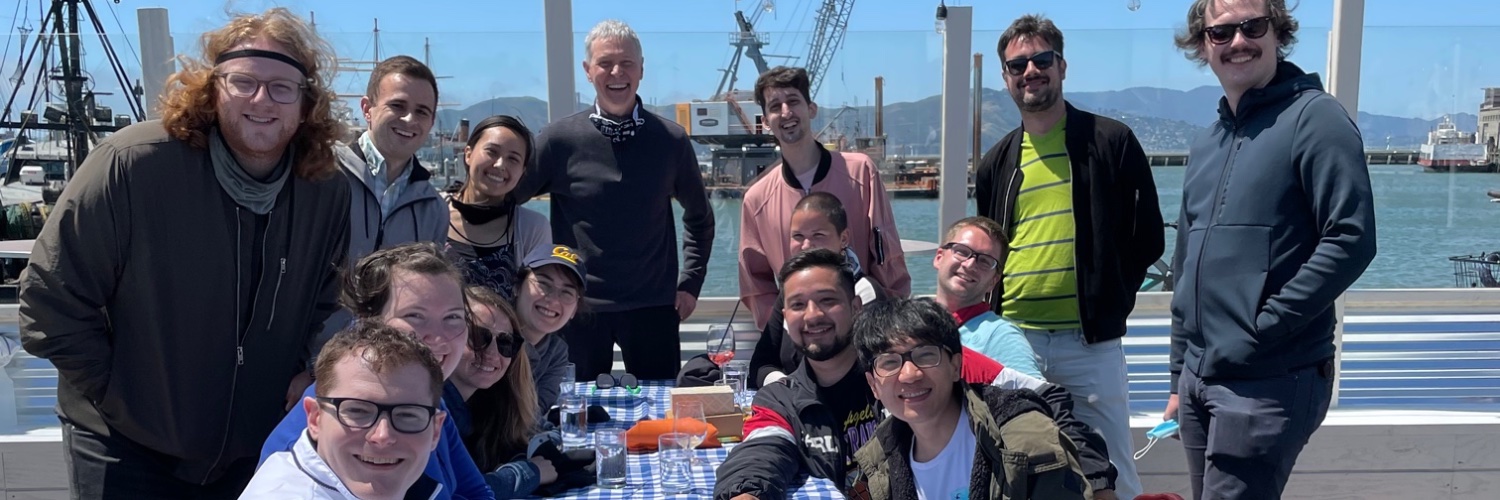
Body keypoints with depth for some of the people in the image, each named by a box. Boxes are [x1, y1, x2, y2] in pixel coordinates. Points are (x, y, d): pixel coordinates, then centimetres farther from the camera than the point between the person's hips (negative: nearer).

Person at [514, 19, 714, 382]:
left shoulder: (671, 140, 0)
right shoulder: (560, 139, -5)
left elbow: (699, 217, 12)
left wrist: (690, 283, 6)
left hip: (654, 306, 1)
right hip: (579, 307, -1)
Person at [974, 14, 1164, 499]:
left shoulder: (1111, 141, -1)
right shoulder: (996, 162, 10)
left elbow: (1147, 238, 2)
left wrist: (1107, 297, 0)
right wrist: (996, 313, 8)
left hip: (1092, 341, -3)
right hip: (1014, 339, 3)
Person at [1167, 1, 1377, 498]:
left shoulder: (1313, 117, -7)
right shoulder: (1207, 144, 15)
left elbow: (1350, 238, -16)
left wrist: (1263, 327, -17)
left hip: (1271, 382, -7)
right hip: (1200, 379, 7)